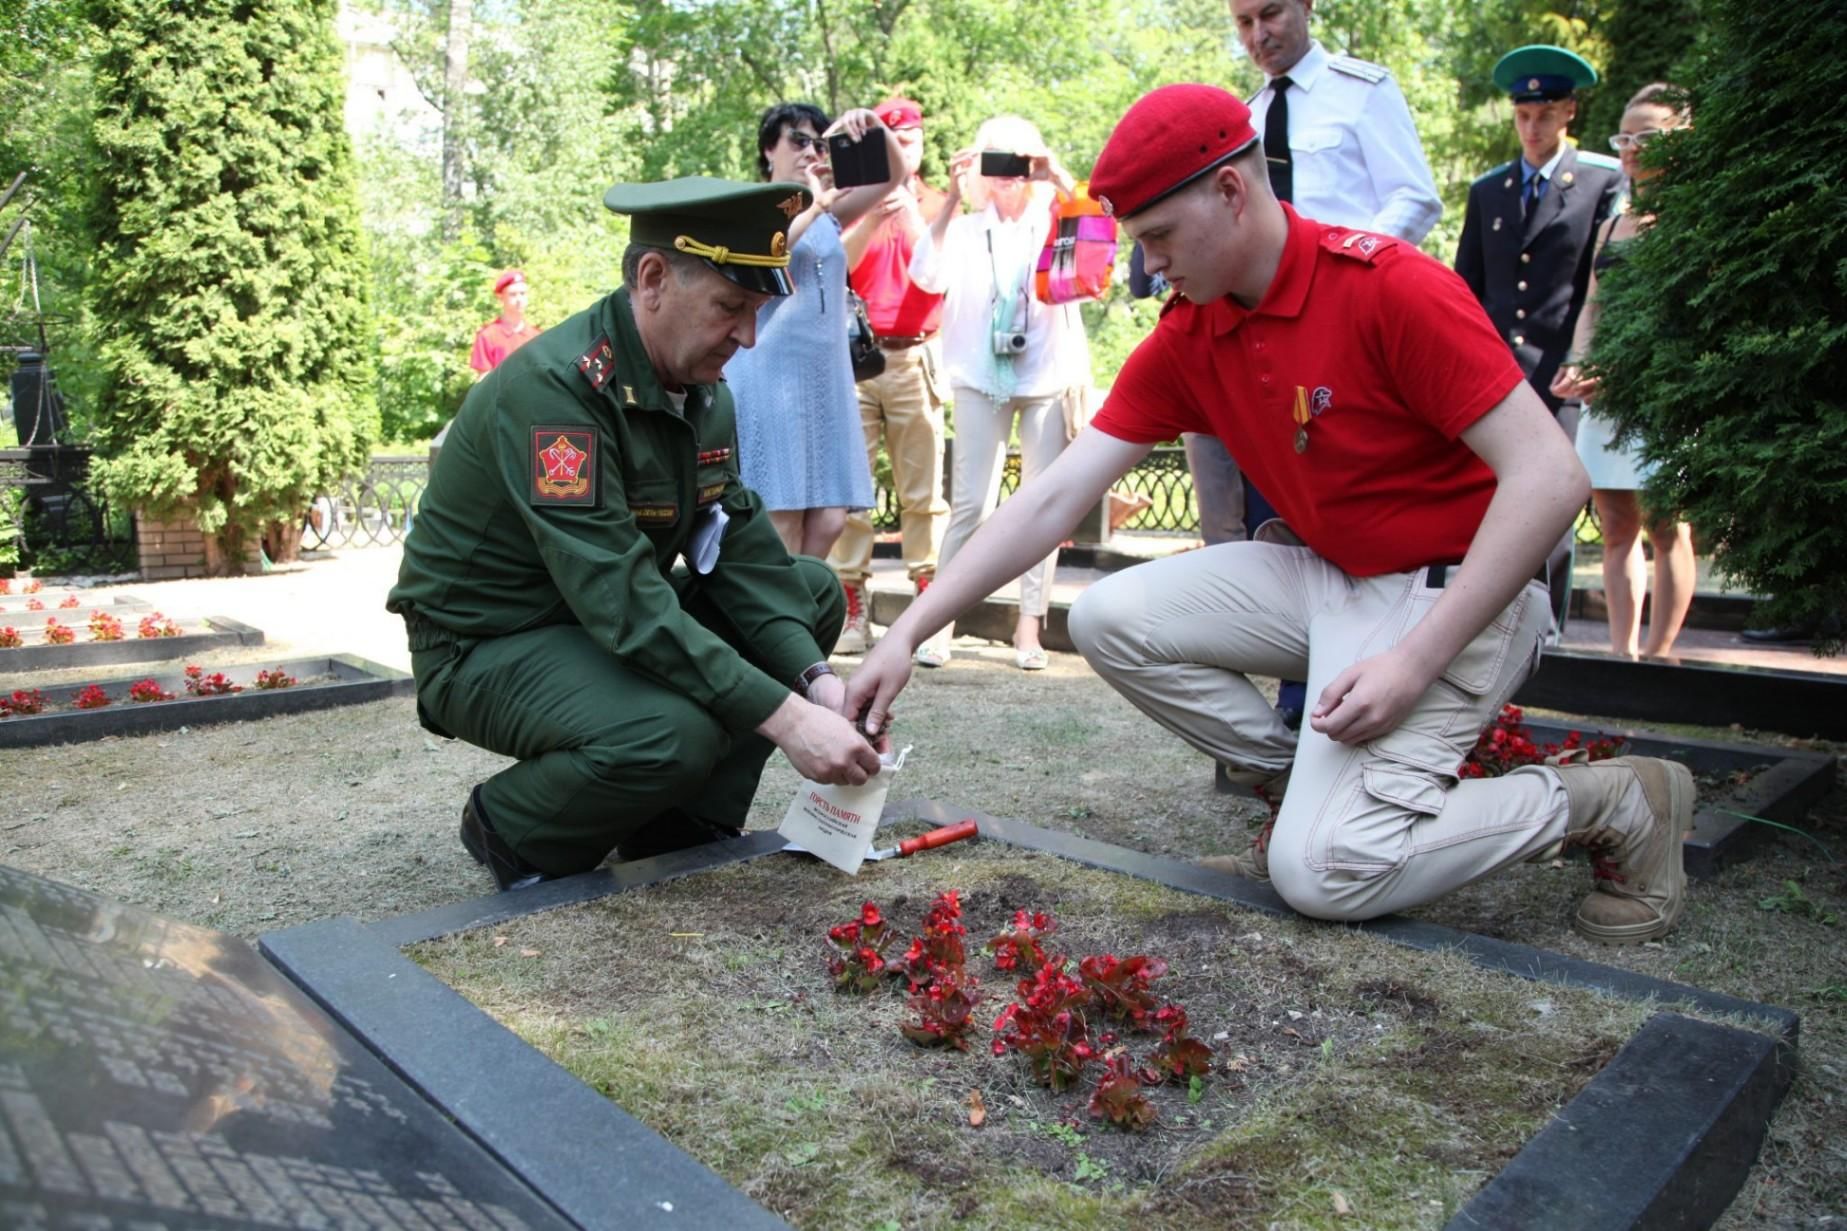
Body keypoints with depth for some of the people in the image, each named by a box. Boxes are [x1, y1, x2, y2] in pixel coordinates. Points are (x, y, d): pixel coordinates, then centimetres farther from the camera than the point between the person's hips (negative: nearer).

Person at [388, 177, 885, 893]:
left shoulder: (703, 392, 0)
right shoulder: (553, 386, -27)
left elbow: (744, 553, -3)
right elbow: (621, 600, -34)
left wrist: (814, 677, -19)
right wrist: (784, 718, -36)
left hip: (607, 621, 9)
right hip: (489, 646, -8)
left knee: (811, 591, 0)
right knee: (675, 734, -35)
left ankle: (684, 830, 3)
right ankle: (513, 831, -2)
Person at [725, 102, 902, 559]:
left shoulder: (830, 213, 19)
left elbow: (893, 176, 10)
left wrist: (874, 126, -7)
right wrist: (814, 207, -17)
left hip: (826, 380, 6)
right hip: (769, 379, -6)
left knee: (829, 519, -1)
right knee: (779, 521, -10)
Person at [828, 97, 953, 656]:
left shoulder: (936, 206, 13)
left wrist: (910, 215, -11)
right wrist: (871, 218, -14)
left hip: (914, 359, 0)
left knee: (923, 489, -1)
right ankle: (852, 608, 1)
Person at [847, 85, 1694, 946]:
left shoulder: (1389, 286, -21)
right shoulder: (1183, 342, -1)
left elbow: (1550, 476, -22)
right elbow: (1054, 498, -5)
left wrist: (1415, 661, -26)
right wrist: (906, 634, -10)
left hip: (1451, 590, -7)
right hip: (1324, 576, 7)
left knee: (1322, 873, -19)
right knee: (1110, 619, -7)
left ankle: (1611, 802, 3)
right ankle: (1311, 786, 6)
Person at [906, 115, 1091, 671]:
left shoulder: (1055, 222, 12)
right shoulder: (965, 230, 12)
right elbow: (928, 275, -7)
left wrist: (1059, 177, -19)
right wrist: (952, 195, -13)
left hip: (1048, 376, 1)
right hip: (981, 378, 0)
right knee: (970, 503, -7)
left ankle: (1029, 626, 5)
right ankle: (941, 621, -1)